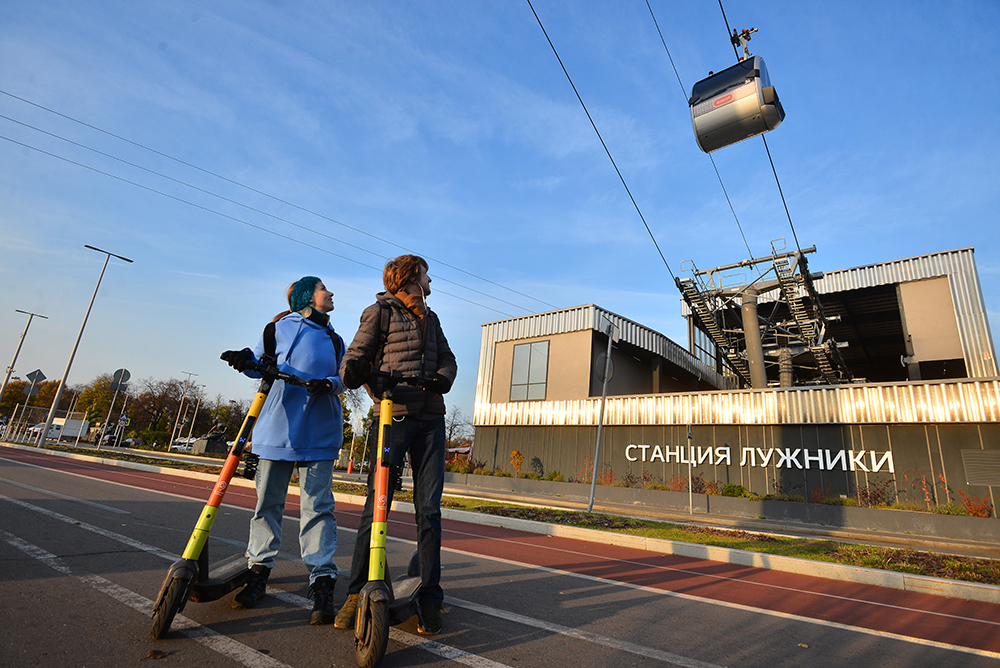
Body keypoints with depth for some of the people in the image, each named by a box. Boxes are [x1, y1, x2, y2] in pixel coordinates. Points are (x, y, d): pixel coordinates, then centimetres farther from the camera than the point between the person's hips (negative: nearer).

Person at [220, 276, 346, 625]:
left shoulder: (334, 340, 17)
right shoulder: (281, 327, 8)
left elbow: (341, 377, 10)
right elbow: (260, 361, 13)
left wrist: (328, 384, -12)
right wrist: (246, 359, -9)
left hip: (318, 432, 1)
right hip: (276, 427, -1)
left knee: (317, 505, -2)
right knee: (267, 501, 9)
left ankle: (322, 583, 2)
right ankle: (258, 571, 26)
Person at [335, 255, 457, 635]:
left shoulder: (430, 318, 22)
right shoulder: (380, 312, 5)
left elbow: (447, 359, 18)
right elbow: (355, 357, -2)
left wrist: (442, 378, -4)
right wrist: (355, 373, -25)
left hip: (430, 420, 5)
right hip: (393, 416, -4)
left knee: (429, 508, 3)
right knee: (376, 506, -3)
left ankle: (430, 597, 12)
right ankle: (357, 594, 11)